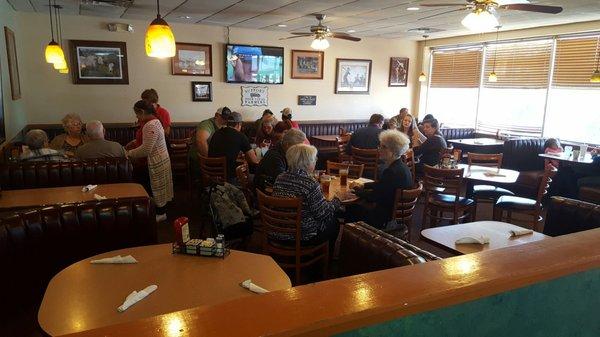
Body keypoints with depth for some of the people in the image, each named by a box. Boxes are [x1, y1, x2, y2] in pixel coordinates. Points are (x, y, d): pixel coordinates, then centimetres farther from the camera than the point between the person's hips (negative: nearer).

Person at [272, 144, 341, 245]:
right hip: (304, 237, -7)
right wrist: (336, 201, 2)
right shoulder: (310, 184, -23)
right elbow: (323, 213, -17)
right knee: (334, 221, 20)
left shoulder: (279, 179, -2)